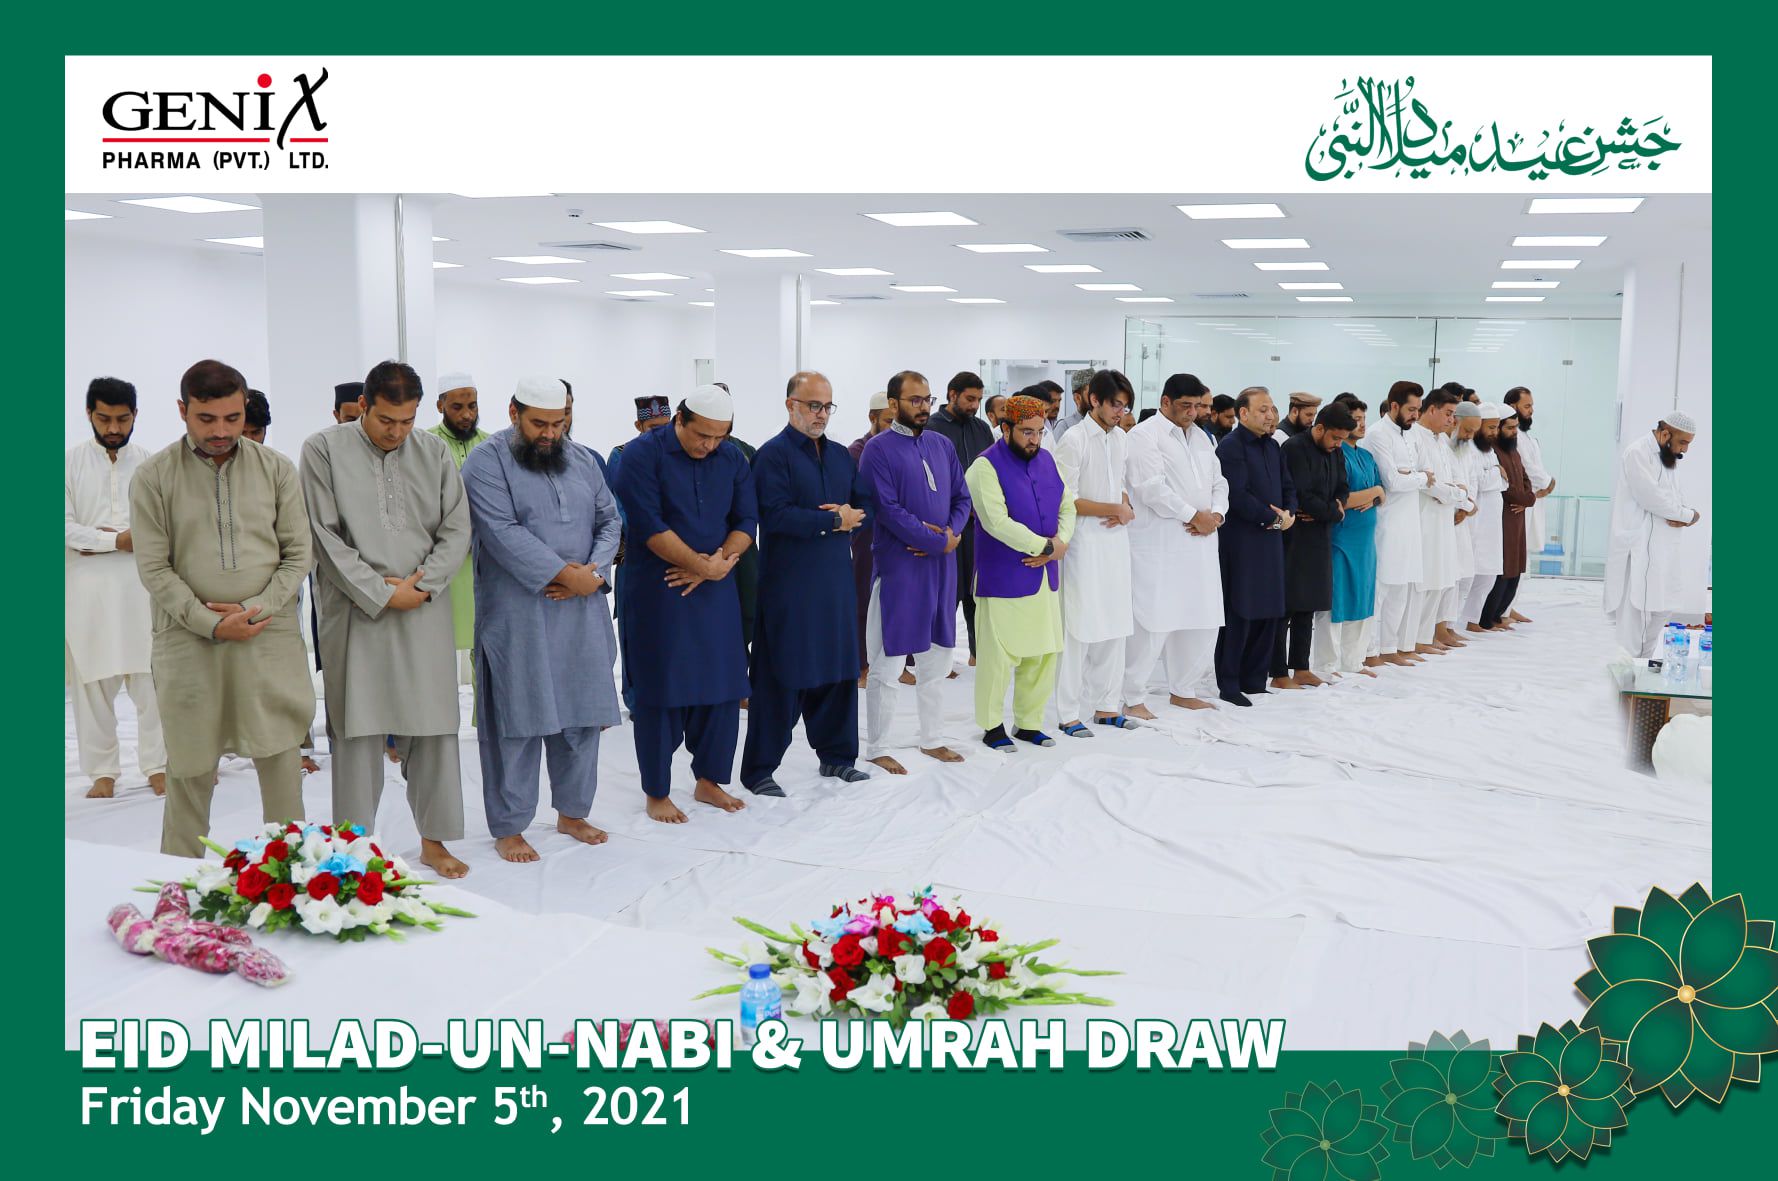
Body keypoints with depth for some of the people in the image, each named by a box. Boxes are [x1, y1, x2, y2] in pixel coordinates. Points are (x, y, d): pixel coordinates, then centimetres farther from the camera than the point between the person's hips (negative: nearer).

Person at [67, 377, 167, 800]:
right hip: (87, 589, 0)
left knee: (151, 677, -1)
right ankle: (102, 771, 11)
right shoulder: (71, 462, 4)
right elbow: (66, 526, -2)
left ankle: (158, 766, 7)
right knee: (92, 681, 2)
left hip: (142, 584, 0)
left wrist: (98, 540, -8)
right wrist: (118, 539, -12)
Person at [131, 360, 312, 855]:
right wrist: (211, 624, -11)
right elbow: (154, 568, -2)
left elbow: (298, 554, 4)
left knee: (282, 763, 3)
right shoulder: (154, 476, 1)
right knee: (190, 768, 7)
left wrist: (254, 609, -9)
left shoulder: (276, 469, 4)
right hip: (189, 641, -1)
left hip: (271, 637, 1)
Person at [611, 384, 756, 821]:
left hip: (716, 589, 5)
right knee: (661, 689, 1)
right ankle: (656, 793, 13)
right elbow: (649, 526, -16)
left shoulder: (733, 459, 7)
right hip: (659, 589, -5)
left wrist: (717, 564, -12)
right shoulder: (643, 454, -9)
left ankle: (709, 780, 23)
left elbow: (746, 521, 5)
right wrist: (704, 565, -14)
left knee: (722, 685, 7)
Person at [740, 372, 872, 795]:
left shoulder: (841, 456, 15)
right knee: (781, 678, -1)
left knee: (838, 672, 13)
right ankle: (759, 769, 9)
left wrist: (850, 516, -8)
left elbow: (864, 508, 15)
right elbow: (776, 515, -19)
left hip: (836, 581, 7)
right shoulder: (773, 455, -8)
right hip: (788, 583, -7)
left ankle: (836, 755, 27)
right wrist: (833, 521, -13)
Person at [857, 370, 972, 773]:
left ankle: (932, 739, 28)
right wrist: (938, 541, -16)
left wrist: (953, 534, -9)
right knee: (885, 666, 0)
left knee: (937, 659, 15)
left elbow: (962, 498, 11)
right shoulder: (878, 449, -9)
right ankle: (877, 749, 11)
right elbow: (888, 509, -17)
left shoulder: (942, 447, 11)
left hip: (942, 565, 7)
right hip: (898, 568, -6)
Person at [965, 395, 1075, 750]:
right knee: (999, 656, -1)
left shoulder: (1047, 460, 10)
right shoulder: (986, 467, -12)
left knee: (1044, 654, 11)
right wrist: (1045, 546, -17)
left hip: (1044, 576, 7)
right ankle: (992, 726, 15)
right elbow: (997, 522, -21)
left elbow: (1067, 506, 13)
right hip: (1002, 580, -7)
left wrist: (1060, 542, -7)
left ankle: (1029, 723, 25)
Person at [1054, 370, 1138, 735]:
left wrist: (1126, 508, -1)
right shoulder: (1074, 440, -11)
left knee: (1115, 626, 11)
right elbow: (1066, 500, -14)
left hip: (1115, 539, 7)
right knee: (1079, 627, -4)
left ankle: (1106, 705, 22)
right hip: (1084, 543, -7)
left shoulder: (1121, 439, 11)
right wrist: (1115, 509, -11)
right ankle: (1069, 713, 4)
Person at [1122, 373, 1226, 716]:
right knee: (1152, 622, -7)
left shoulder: (1201, 437, 18)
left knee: (1203, 621, 11)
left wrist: (1215, 515, -3)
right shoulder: (1144, 436, -7)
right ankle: (1133, 698, 2)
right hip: (1158, 546, -8)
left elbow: (1218, 483, 18)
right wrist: (1195, 515, -12)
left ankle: (1183, 690, 26)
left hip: (1200, 543, 8)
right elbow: (1152, 488, -16)